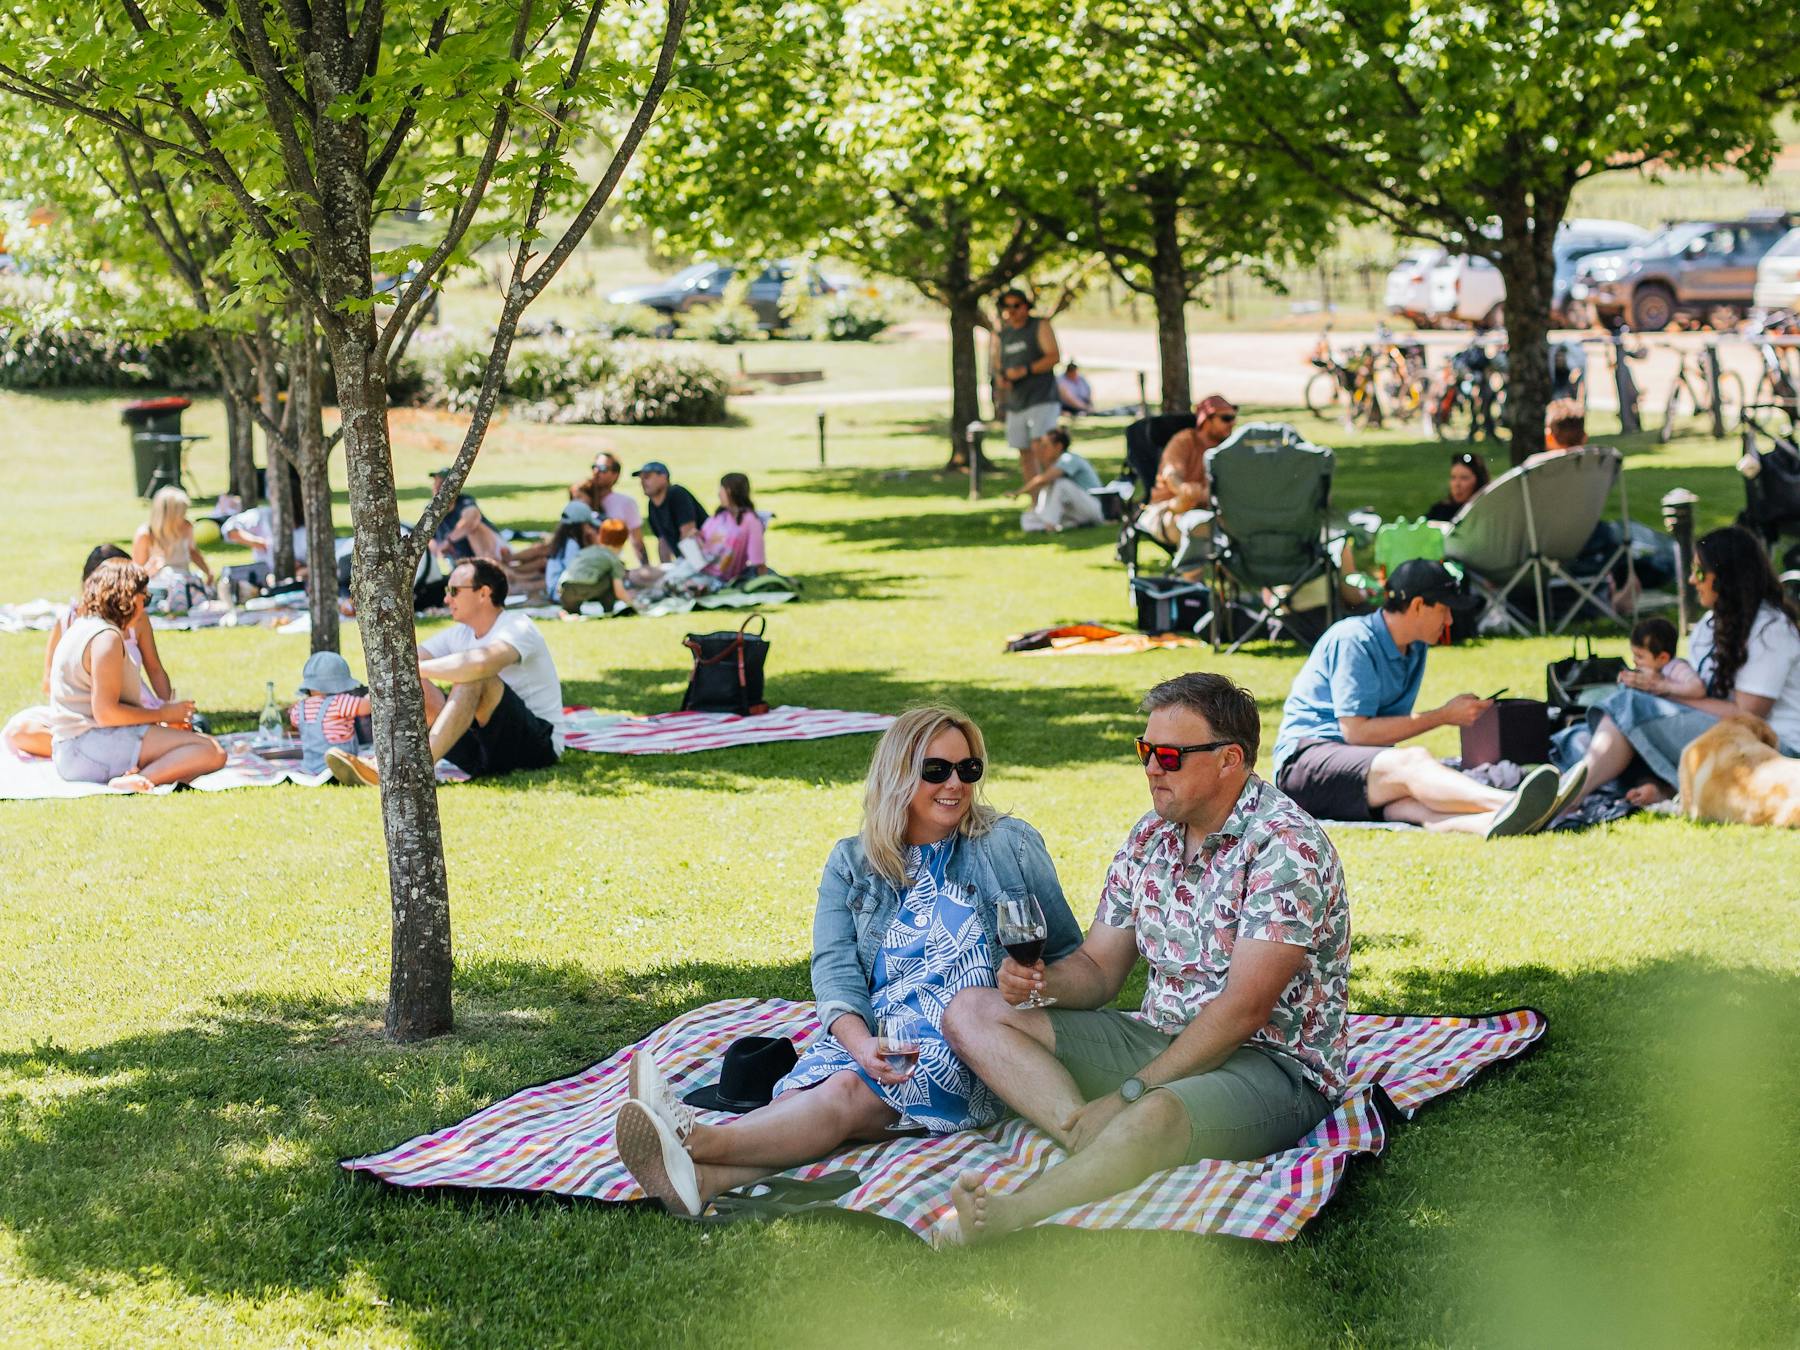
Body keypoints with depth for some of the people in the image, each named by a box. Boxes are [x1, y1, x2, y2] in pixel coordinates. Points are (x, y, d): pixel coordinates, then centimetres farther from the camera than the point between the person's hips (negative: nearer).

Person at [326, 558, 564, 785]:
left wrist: (414, 668, -26)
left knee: (474, 678, -31)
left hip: (539, 744, -7)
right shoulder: (460, 634, 11)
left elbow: (479, 663, -35)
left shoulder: (518, 628, -13)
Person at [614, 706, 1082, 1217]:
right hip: (873, 1035, 3)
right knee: (816, 1084, -33)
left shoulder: (1011, 845, 11)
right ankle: (702, 1179, -63)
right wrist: (861, 1042, -20)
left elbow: (1068, 954, 14)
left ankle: (696, 1141, -58)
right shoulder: (851, 863, 16)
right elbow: (834, 965, 1)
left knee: (850, 1091, -32)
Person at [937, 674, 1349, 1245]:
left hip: (1272, 1064, -8)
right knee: (972, 1011, -6)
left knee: (1154, 1116, -43)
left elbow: (1243, 1011, -21)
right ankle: (1088, 1133, -29)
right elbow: (1098, 970, 14)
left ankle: (1004, 1216, -56)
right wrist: (1040, 978, -10)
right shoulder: (1151, 836, 9)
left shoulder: (1286, 847, -15)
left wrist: (1131, 1092, -22)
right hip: (1158, 1040, 9)